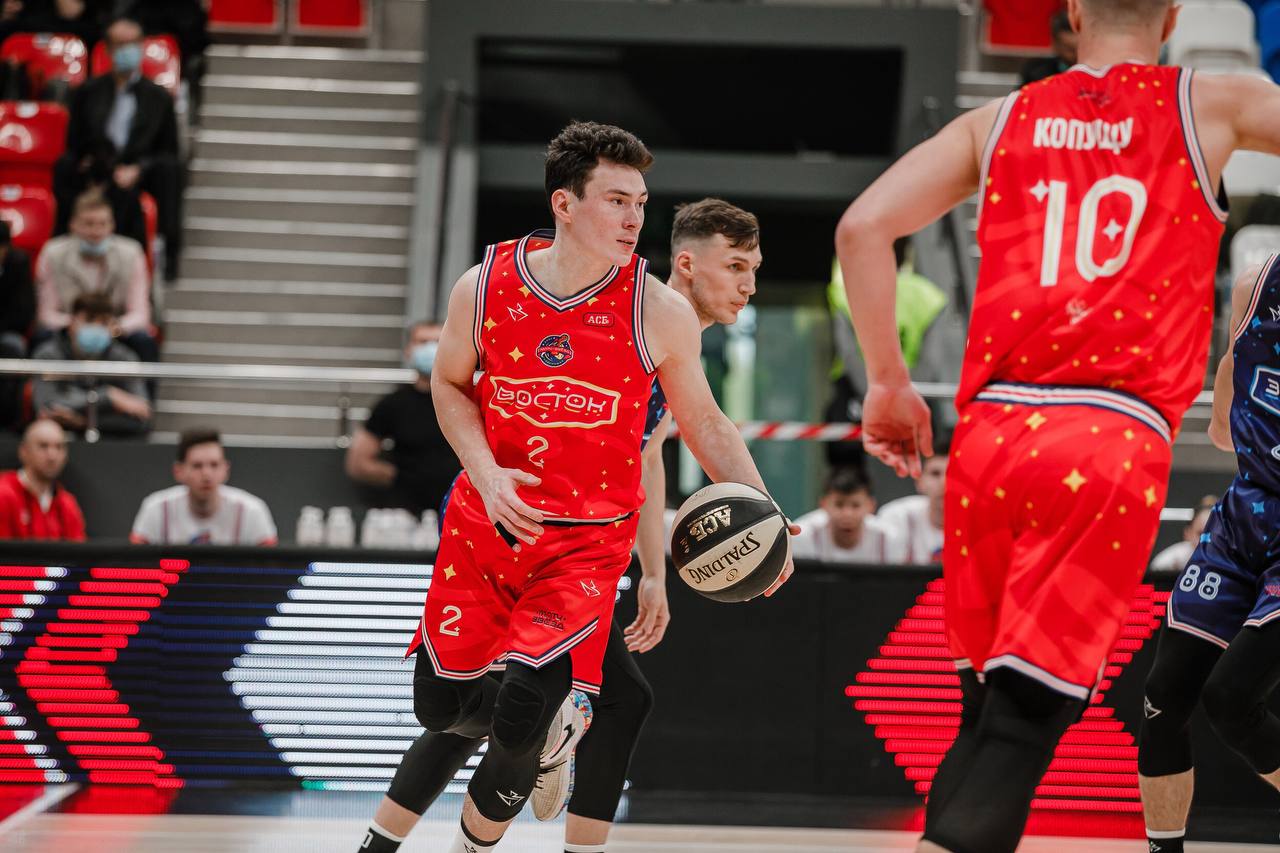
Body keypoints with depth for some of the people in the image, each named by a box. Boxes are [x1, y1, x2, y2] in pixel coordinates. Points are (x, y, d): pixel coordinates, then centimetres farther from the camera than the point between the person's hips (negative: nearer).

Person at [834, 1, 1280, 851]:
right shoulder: (1210, 108, 8)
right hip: (1112, 439, -4)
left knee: (988, 709, 19)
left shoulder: (1000, 120, 16)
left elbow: (863, 227, 8)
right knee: (1021, 723, -9)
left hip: (990, 430, 4)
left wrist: (888, 382, 15)